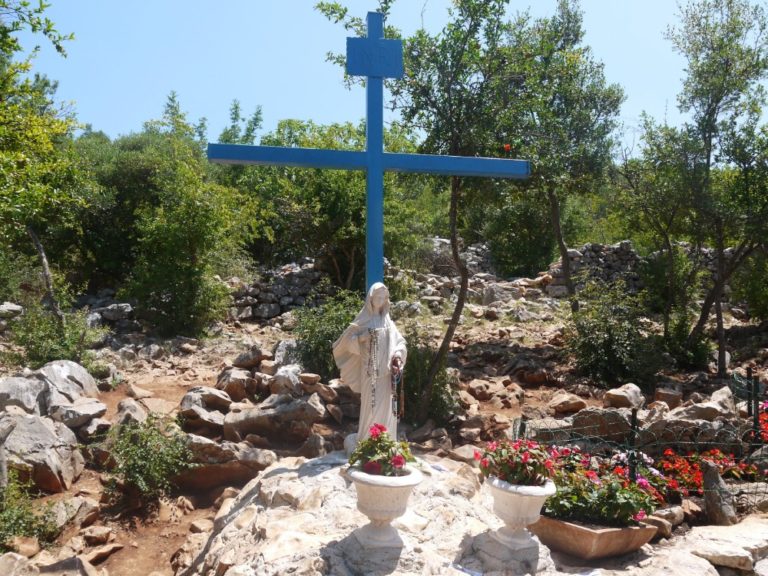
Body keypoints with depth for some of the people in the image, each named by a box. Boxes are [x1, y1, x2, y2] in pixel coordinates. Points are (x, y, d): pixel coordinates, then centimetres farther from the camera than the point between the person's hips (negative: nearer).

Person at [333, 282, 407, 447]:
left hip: (386, 371, 4)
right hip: (370, 372, -4)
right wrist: (362, 337, -15)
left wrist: (397, 355, -6)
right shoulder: (363, 320, -1)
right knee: (370, 406, -5)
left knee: (386, 406, 6)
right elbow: (348, 340, 0)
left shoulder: (388, 322, 12)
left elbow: (400, 342, 12)